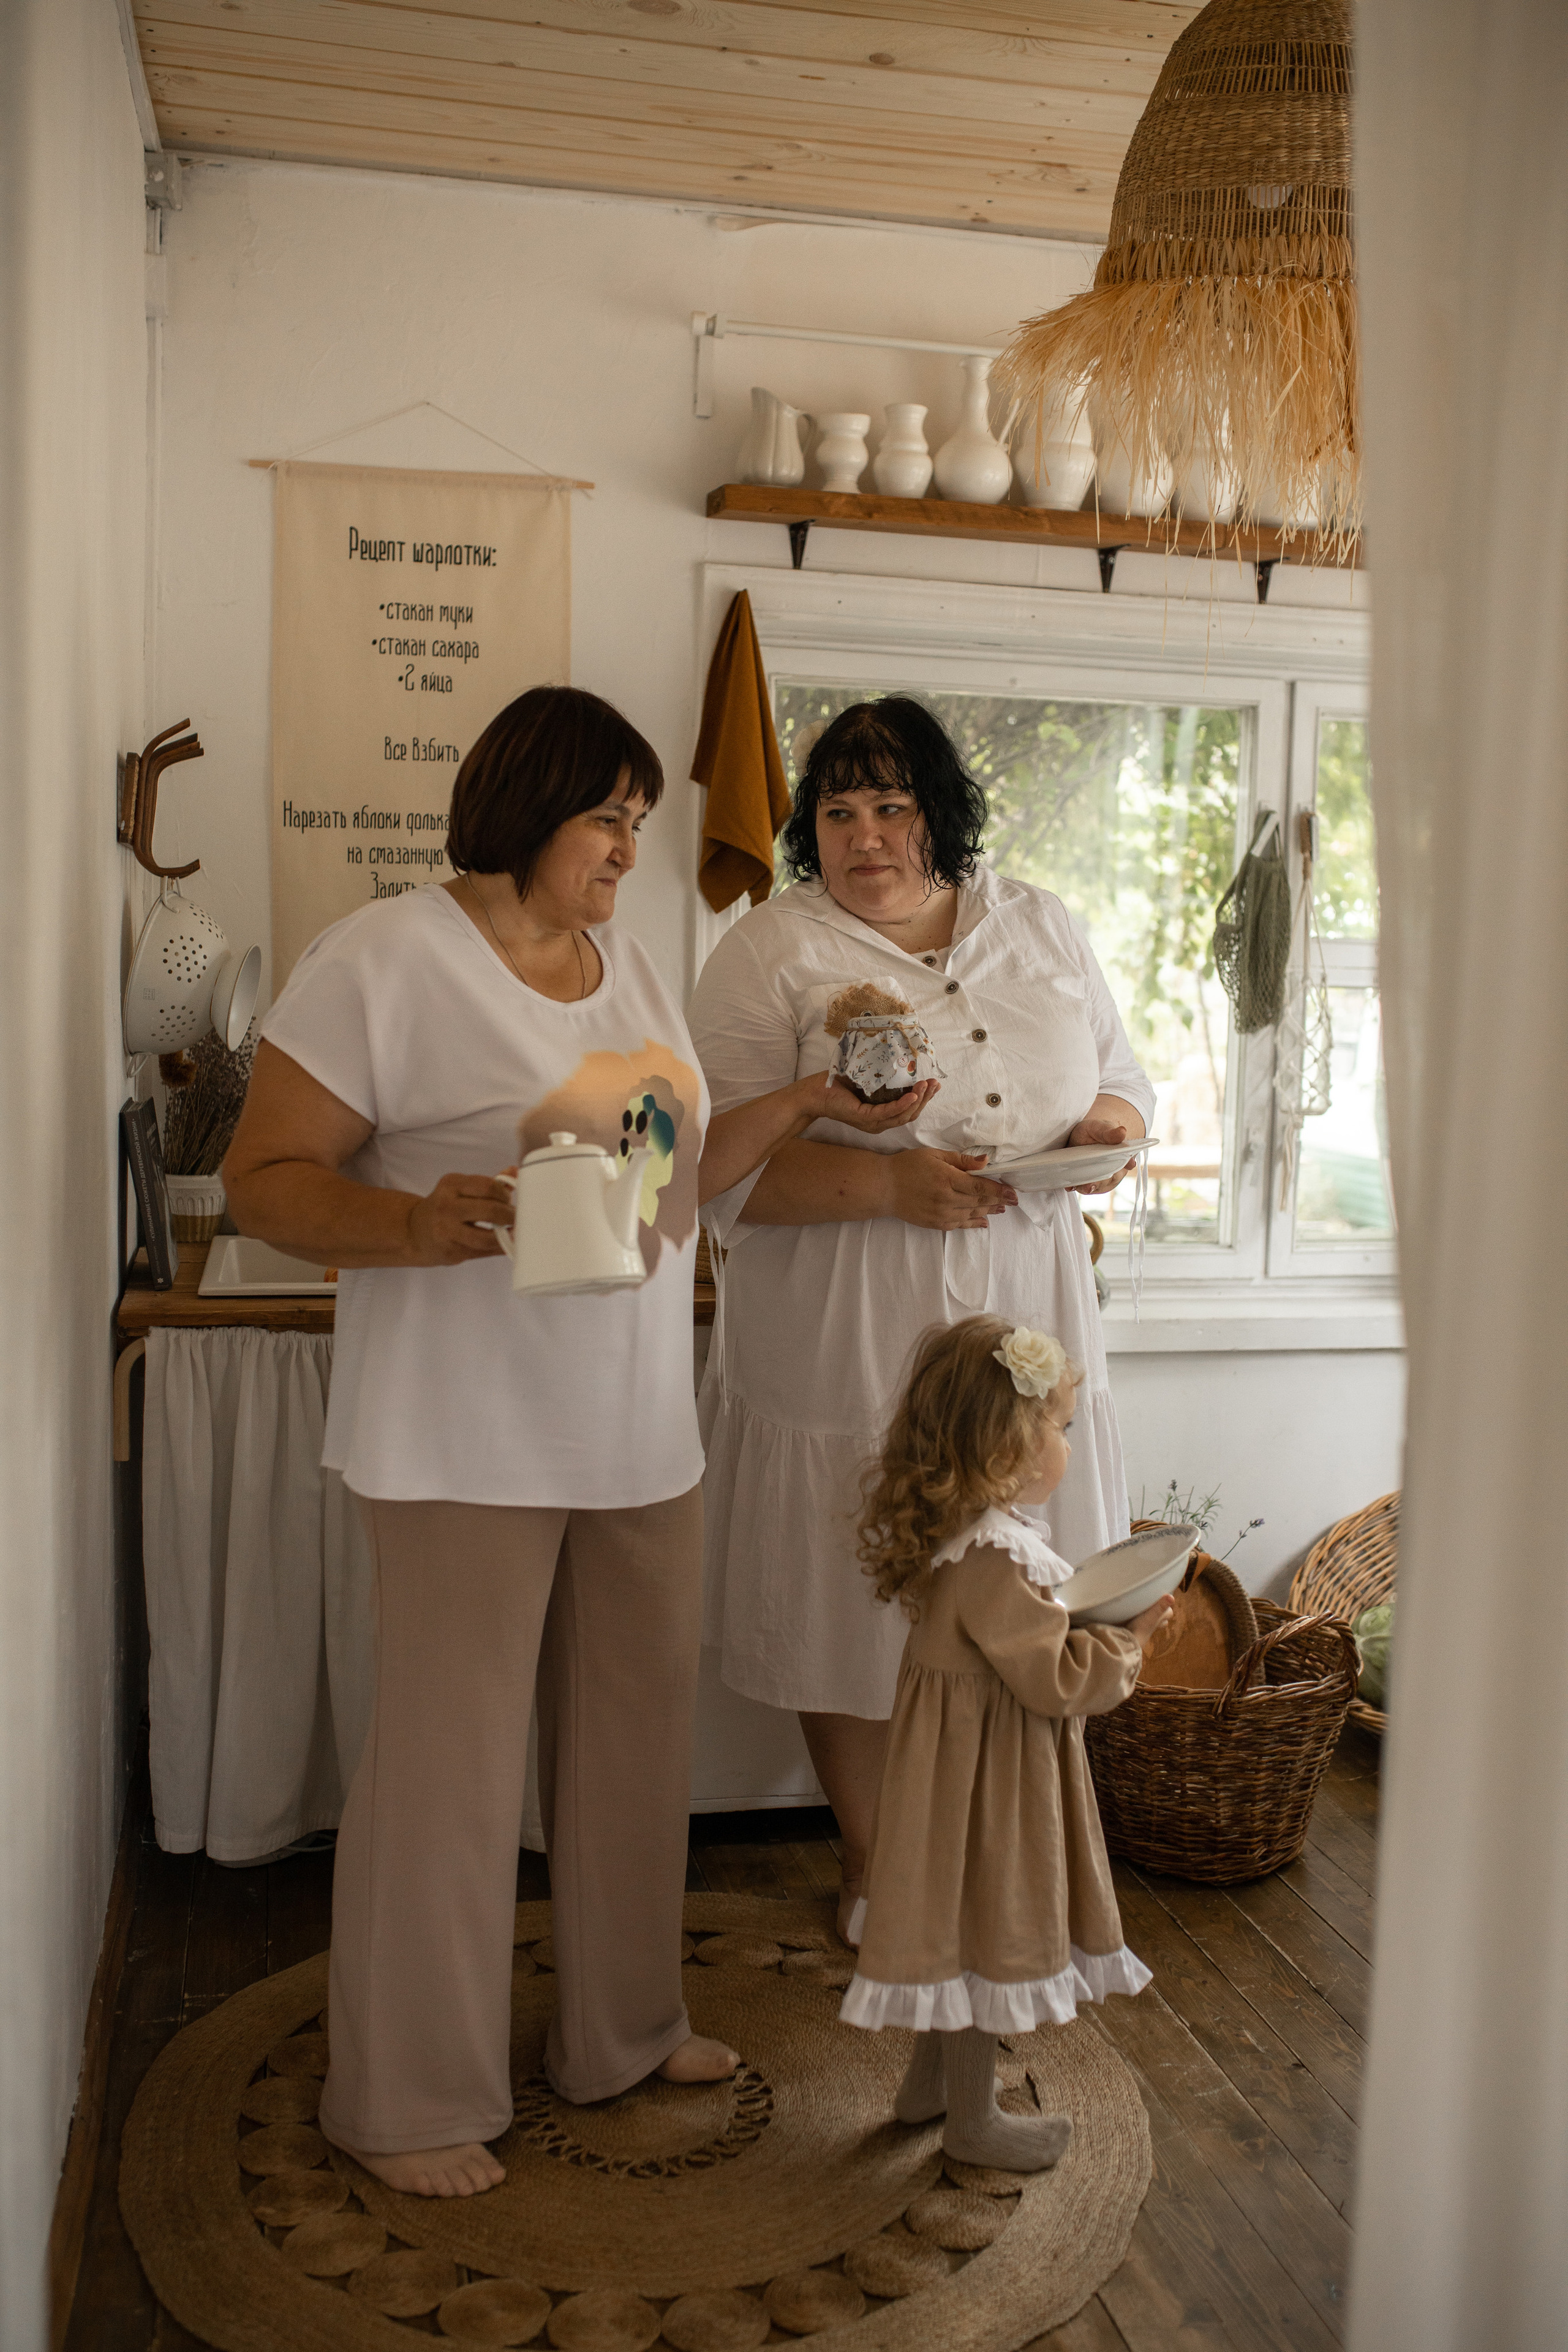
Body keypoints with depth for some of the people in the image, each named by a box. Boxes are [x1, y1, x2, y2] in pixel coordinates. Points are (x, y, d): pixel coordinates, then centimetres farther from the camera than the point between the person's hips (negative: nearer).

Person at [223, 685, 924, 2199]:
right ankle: (407, 2097, 21)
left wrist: (810, 1104, 8)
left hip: (640, 1431, 7)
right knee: (451, 1758, 1)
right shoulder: (383, 960, -10)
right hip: (468, 1437, -7)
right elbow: (264, 1180, -12)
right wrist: (419, 1224, -28)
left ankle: (621, 2029, 36)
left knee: (638, 1730, 15)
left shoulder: (629, 967, 13)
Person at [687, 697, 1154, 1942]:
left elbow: (1125, 1081, 17)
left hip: (1024, 1334, 4)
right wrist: (890, 1183, -22)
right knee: (855, 1601, 7)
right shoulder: (771, 952, -5)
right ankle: (873, 1862, 30)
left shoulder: (1042, 928, 10)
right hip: (847, 1350, -3)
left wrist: (1106, 1131, -6)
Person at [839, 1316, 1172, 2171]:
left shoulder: (951, 1533, 1)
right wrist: (1126, 1638, -14)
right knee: (983, 1933, 7)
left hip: (963, 1762, 10)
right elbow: (1055, 1679, -26)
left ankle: (929, 2079, 39)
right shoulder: (994, 1559, -31)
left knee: (956, 1926, 23)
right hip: (987, 1778, -10)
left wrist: (1085, 1616, 8)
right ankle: (972, 2117, 24)